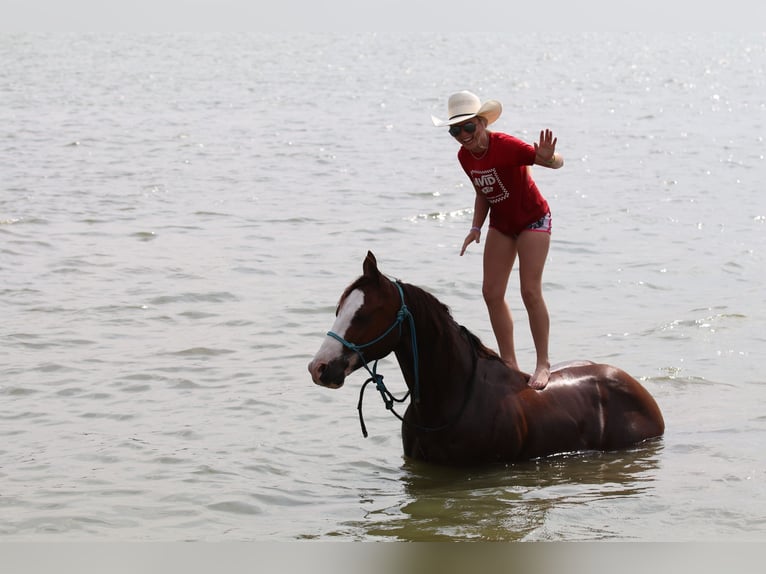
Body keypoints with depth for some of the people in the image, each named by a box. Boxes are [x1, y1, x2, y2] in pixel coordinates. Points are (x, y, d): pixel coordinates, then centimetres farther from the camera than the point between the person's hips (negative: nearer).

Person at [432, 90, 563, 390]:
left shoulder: (506, 146, -27)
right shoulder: (465, 156, -6)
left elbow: (557, 162, -35)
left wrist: (548, 158, -58)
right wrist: (476, 228, 0)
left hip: (532, 219, -7)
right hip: (501, 224, 7)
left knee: (530, 291, -15)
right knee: (491, 292, 2)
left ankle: (543, 363, -5)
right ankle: (509, 362, 12)